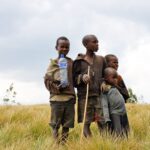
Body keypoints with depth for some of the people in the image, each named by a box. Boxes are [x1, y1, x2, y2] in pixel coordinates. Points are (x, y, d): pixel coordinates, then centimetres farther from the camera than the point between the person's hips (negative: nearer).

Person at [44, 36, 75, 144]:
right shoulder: (53, 63, 4)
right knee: (55, 124, 1)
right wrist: (56, 87, -14)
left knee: (67, 124, 6)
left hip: (70, 97, 2)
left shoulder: (72, 63, 9)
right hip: (57, 97, -2)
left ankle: (64, 142, 15)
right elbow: (47, 80, 1)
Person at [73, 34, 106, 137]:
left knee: (102, 122, -5)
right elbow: (73, 80, 3)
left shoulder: (101, 60, 12)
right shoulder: (79, 61, 3)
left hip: (99, 95, 2)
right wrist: (82, 77, -16)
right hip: (85, 96, -2)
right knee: (86, 123, -2)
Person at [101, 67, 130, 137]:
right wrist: (107, 118, -23)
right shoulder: (105, 90, -6)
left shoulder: (115, 88, 19)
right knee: (117, 134, -12)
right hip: (114, 115, -8)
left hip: (123, 115, 8)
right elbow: (104, 105, -14)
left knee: (125, 134, 7)